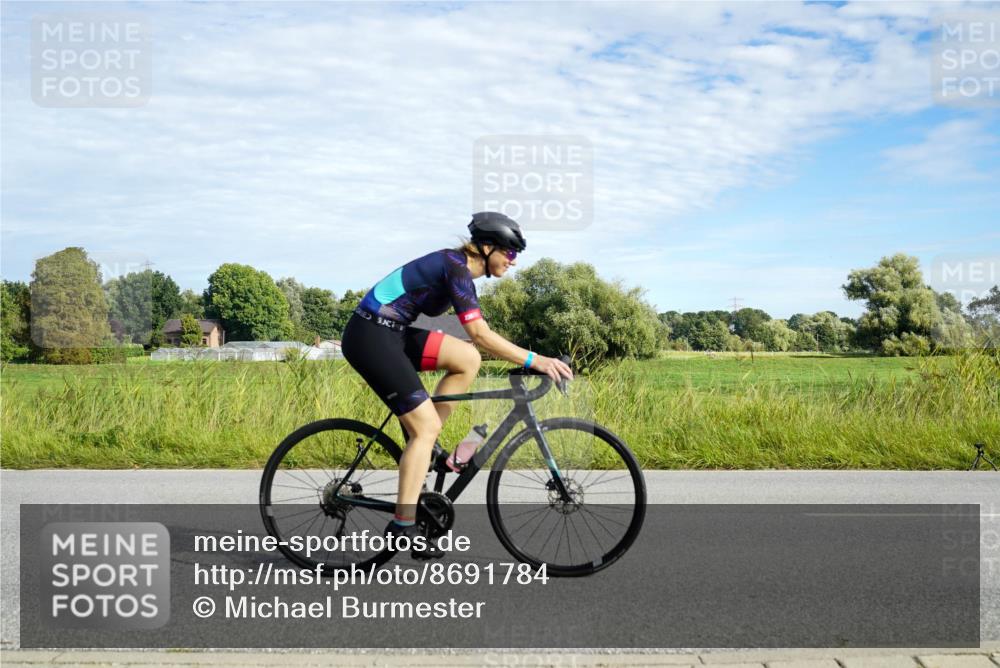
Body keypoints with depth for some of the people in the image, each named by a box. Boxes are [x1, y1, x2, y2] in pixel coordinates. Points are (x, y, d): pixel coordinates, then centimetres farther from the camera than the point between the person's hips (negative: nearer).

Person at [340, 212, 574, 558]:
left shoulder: (460, 271, 13)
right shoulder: (455, 267, -16)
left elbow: (481, 333, 16)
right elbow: (481, 336, -23)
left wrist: (529, 358, 11)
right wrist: (535, 360, -23)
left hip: (391, 334, 9)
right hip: (371, 338, -9)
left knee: (468, 359, 1)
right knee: (427, 425, -8)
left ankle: (422, 440, 9)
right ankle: (403, 526, -4)